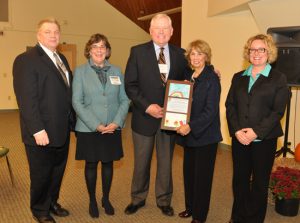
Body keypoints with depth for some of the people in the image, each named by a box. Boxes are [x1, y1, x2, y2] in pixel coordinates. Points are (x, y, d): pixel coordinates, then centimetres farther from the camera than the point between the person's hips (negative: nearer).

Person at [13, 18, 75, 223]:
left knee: (58, 171, 19)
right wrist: (37, 130, -22)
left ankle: (52, 202, 40)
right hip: (42, 133, -7)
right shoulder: (26, 60, -12)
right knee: (41, 175, 11)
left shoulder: (61, 59, 12)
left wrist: (72, 120, 6)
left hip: (62, 130, 7)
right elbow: (26, 99, -19)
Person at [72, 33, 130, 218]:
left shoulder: (116, 71, 6)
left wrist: (116, 122, -11)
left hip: (113, 128, 2)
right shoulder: (80, 71, -1)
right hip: (88, 128, -2)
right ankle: (92, 201, 27)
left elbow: (124, 100, 4)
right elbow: (77, 102, -7)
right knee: (91, 164, 9)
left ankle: (106, 199, 30)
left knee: (108, 163, 12)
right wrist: (96, 125, -15)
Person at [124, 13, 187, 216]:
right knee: (141, 162, 13)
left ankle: (164, 200, 33)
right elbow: (130, 85, -7)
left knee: (166, 162, 14)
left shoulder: (180, 54, 3)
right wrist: (147, 106, -16)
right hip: (144, 117, -1)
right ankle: (138, 198, 34)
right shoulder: (138, 52, -3)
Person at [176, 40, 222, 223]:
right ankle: (190, 207, 34)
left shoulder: (212, 79, -12)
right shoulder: (188, 76, 7)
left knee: (202, 176, 6)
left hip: (205, 135, -6)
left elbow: (211, 111, -18)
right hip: (188, 134, 6)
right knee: (189, 172, 15)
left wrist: (191, 126, -27)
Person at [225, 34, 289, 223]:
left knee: (260, 182, 8)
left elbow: (278, 111, -9)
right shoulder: (238, 77, 11)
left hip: (265, 139, -3)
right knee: (239, 179, 11)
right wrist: (236, 130, -10)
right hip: (239, 138, 4)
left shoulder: (278, 79, -1)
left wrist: (256, 132, -17)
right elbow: (230, 105, 4)